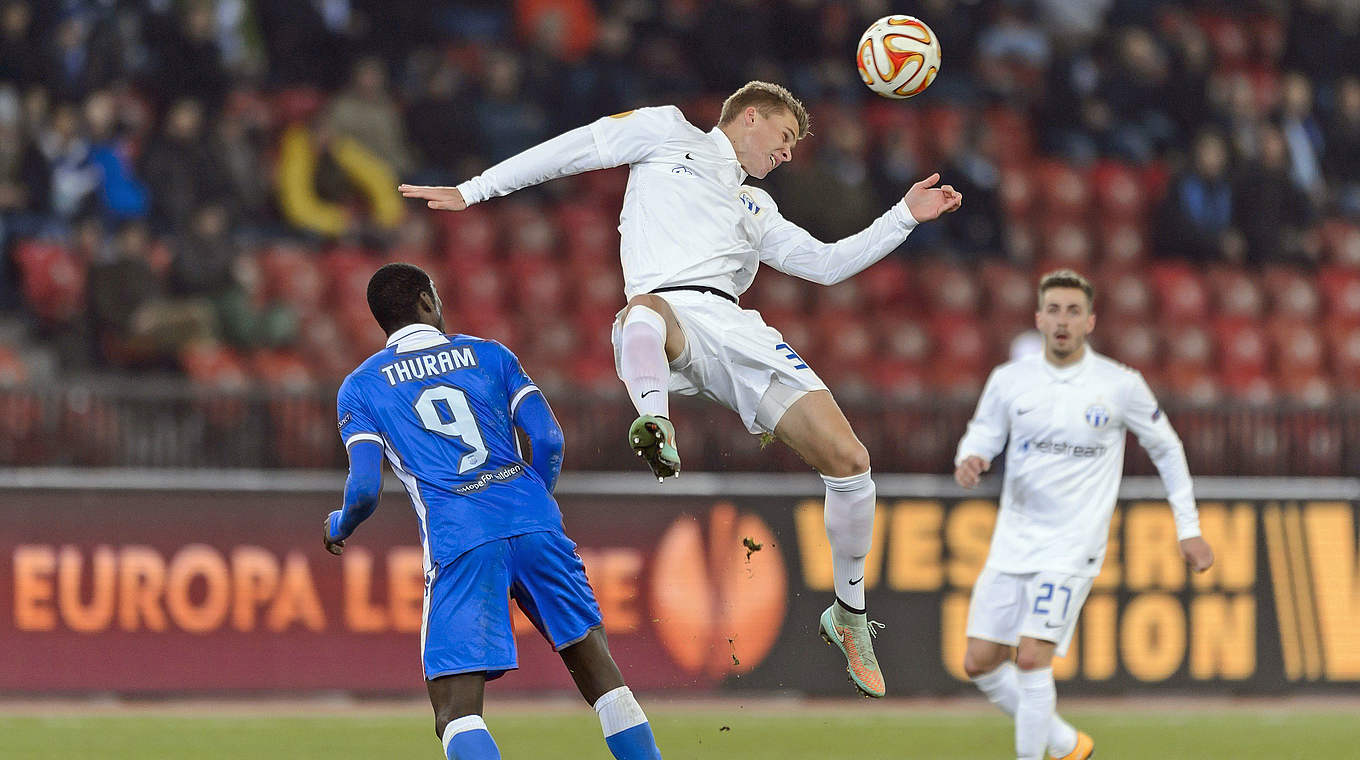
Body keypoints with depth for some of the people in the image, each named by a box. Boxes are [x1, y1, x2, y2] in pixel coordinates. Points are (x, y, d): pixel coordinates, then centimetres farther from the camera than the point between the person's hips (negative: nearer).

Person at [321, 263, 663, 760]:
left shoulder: (360, 388, 11)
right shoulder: (489, 354, 16)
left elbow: (365, 491, 2)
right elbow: (548, 441, 7)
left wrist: (339, 526, 24)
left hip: (458, 542, -2)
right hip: (534, 522, 2)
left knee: (457, 715, -5)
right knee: (595, 664, 15)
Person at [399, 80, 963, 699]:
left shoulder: (756, 208, 37)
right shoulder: (668, 133, 22)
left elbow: (825, 264, 32)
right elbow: (574, 150, 19)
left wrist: (905, 216, 28)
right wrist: (473, 191, 13)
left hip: (735, 326, 6)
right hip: (670, 308, -6)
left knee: (848, 458, -5)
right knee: (645, 311, -45)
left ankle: (848, 614, 13)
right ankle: (654, 424, -75)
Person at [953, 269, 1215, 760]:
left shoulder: (1120, 386, -5)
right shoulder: (1009, 380, 1)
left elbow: (1167, 448, 8)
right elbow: (983, 434, 12)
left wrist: (1189, 529, 7)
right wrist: (970, 460, -14)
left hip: (1072, 549, -4)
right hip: (1012, 544, 4)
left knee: (1031, 659, -18)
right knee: (980, 663, 3)